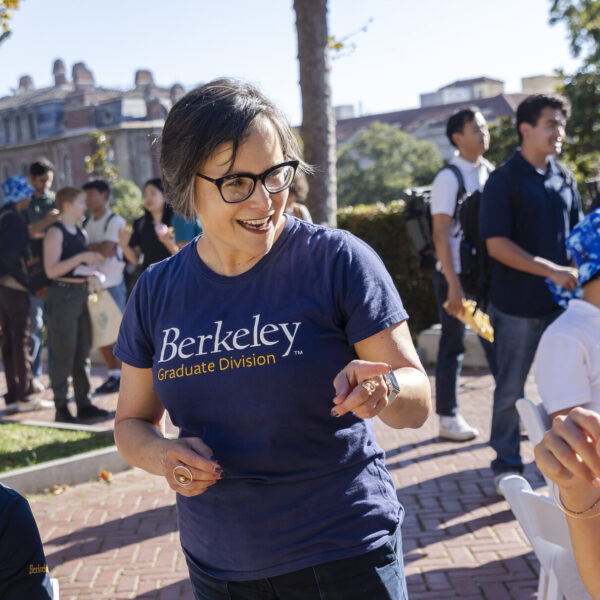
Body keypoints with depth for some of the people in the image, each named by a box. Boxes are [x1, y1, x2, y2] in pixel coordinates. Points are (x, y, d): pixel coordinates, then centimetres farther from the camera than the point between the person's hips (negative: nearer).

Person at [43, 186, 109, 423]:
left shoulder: (80, 232, 15)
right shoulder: (55, 232, -9)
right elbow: (51, 270, -18)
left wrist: (94, 261, 6)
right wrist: (81, 258, -22)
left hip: (81, 294, 8)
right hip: (62, 296, -8)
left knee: (83, 353, 11)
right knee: (62, 355, -4)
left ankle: (83, 404, 17)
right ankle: (61, 407, 3)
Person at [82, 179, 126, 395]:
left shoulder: (115, 221, -6)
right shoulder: (86, 223, 14)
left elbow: (106, 249, -16)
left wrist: (86, 248, -5)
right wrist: (96, 249, -8)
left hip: (112, 282, -7)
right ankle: (113, 375, 16)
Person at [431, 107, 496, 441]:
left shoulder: (492, 173, 8)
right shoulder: (449, 178, -10)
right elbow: (441, 235, -14)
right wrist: (454, 285, -18)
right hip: (456, 275, -5)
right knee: (453, 347, 4)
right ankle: (448, 418, 16)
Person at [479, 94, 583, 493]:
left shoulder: (564, 178, 9)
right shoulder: (504, 180, -9)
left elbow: (577, 231, 17)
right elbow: (497, 244, -16)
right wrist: (551, 270, -20)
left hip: (561, 299, 5)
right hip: (518, 304, -5)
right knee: (511, 389, 5)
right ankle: (507, 465, 18)